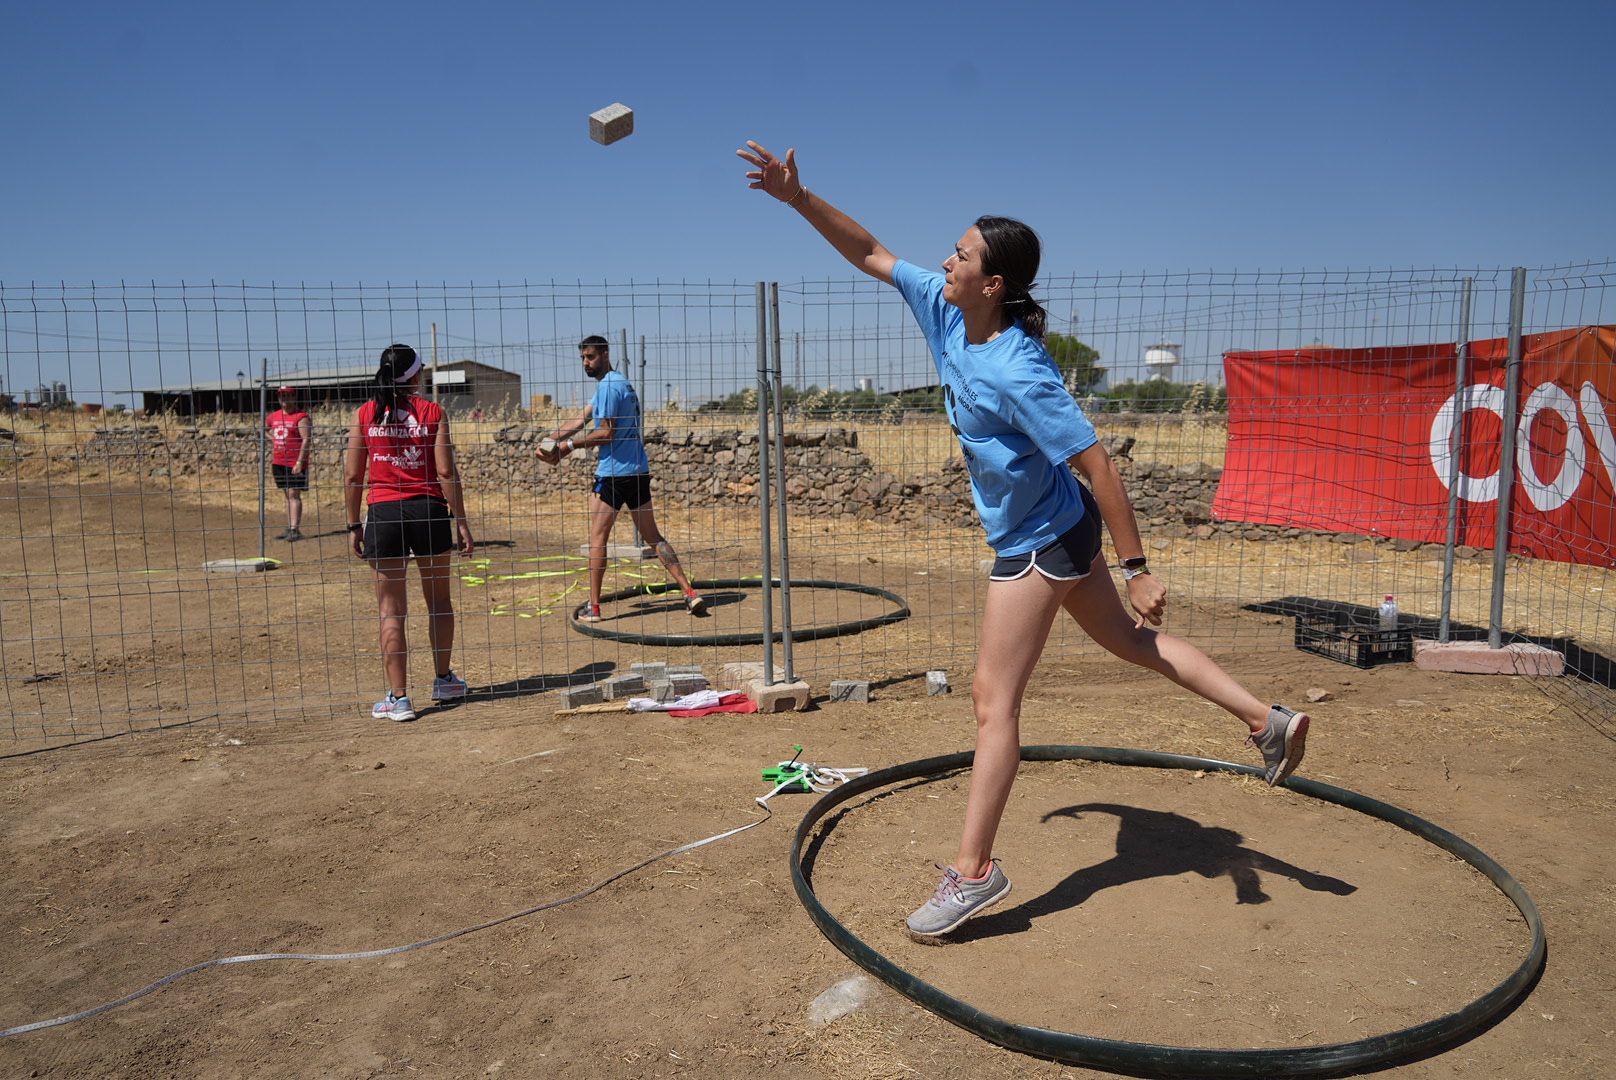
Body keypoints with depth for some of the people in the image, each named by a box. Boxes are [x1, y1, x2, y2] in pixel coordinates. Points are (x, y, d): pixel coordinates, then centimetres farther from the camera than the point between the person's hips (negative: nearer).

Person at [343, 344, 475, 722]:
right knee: (439, 600, 17)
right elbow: (446, 472, -6)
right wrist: (460, 520, -1)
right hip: (428, 510, 0)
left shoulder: (365, 414, 2)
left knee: (392, 610, 5)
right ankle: (443, 680, 30)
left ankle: (398, 698, 6)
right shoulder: (432, 412, -2)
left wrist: (354, 525, 10)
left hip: (383, 513, 0)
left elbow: (352, 477, 2)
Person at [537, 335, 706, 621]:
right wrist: (550, 442, 6)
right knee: (653, 536, 10)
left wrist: (570, 444, -5)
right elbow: (580, 420, 15)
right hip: (639, 472, 9)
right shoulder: (619, 383, 19)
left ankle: (593, 608, 4)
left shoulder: (608, 386, -12)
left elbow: (606, 433, -15)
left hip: (613, 473, -9)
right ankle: (690, 594, 3)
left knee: (597, 538, 1)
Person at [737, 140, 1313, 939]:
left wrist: (1137, 569, -24)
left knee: (993, 698, -5)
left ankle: (972, 871, 6)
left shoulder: (1016, 373, -29)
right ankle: (1268, 721, 32)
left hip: (1041, 539, -9)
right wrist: (798, 197, -1)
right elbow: (869, 254, 6)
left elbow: (1097, 465, -27)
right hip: (1050, 533, 9)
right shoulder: (945, 312, -5)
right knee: (1129, 639, 22)